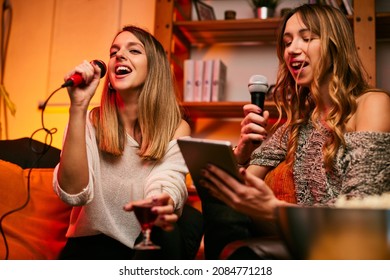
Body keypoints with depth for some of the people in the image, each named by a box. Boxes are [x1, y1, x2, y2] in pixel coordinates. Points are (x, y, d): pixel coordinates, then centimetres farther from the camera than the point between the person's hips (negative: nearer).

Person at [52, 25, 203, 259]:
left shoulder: (176, 129, -3)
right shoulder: (89, 121, -4)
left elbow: (168, 184, -21)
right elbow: (73, 193, -20)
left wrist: (163, 206, -46)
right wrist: (78, 106, -26)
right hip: (93, 244, 0)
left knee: (190, 222, -29)